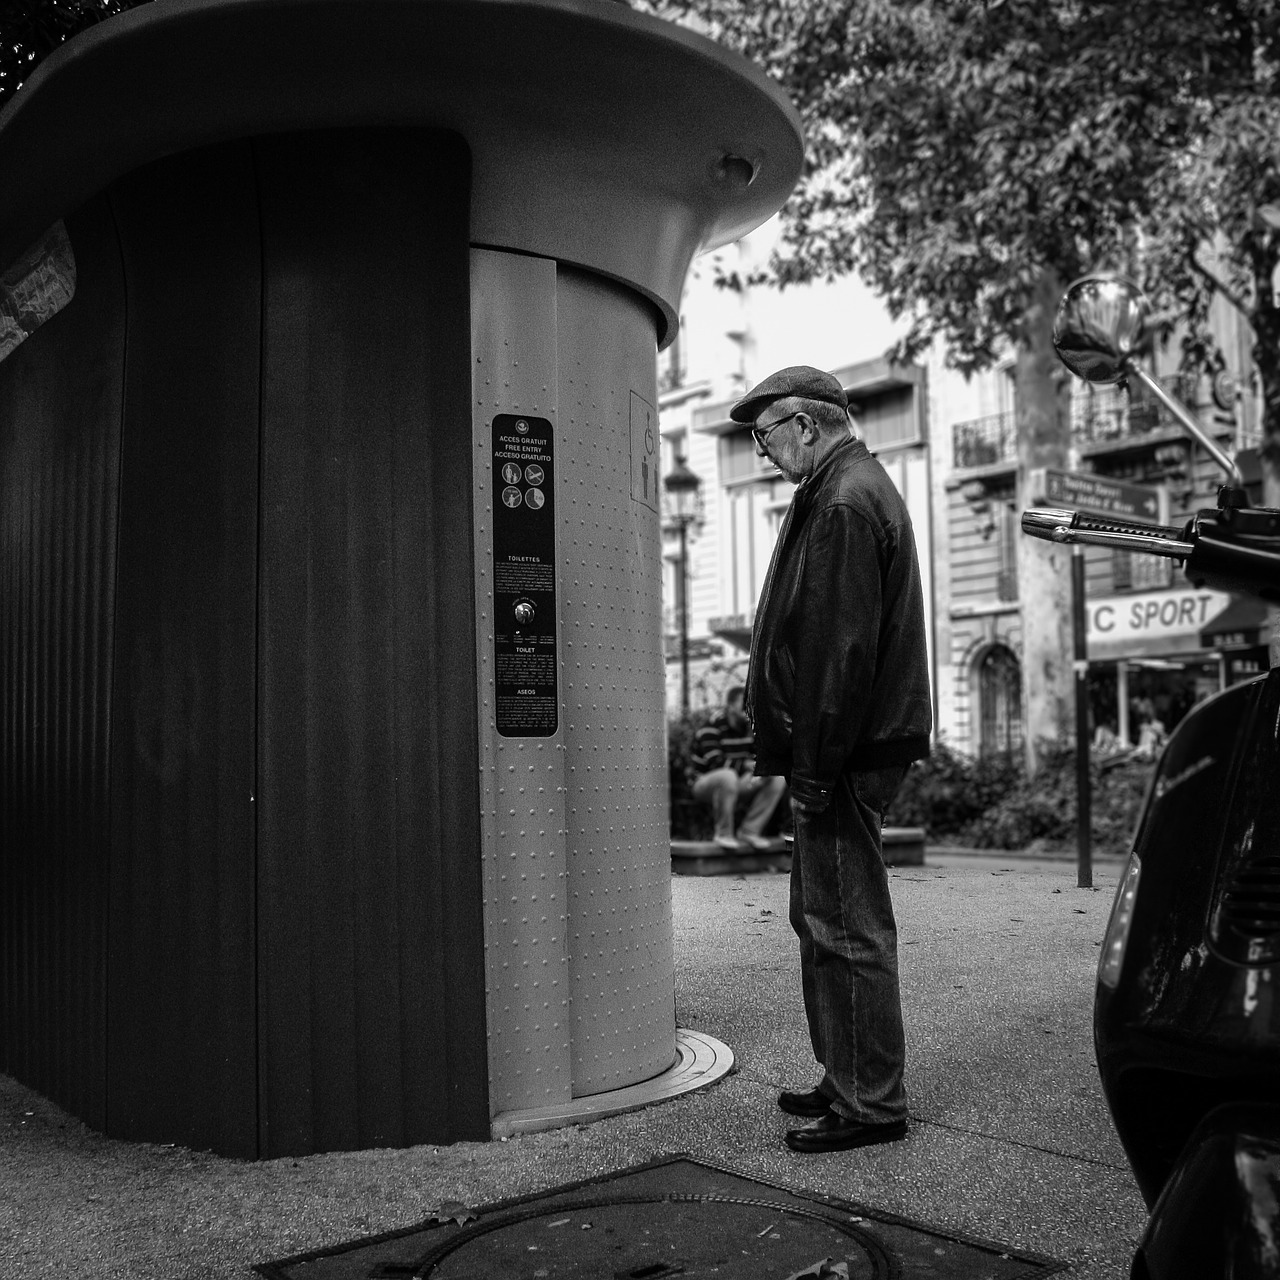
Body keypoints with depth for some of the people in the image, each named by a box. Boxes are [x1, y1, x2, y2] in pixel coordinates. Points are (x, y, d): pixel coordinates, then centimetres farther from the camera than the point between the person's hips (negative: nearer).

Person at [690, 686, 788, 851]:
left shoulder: (749, 727, 5)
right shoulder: (711, 728, -17)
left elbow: (756, 757, 4)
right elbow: (716, 763, -26)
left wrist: (749, 774, -18)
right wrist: (747, 765, -28)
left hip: (739, 782, 7)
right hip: (705, 784, -7)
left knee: (778, 778, -9)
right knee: (728, 776, -42)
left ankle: (749, 831, -7)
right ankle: (723, 834, -23)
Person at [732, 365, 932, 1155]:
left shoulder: (844, 504, -15)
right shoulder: (858, 488, 19)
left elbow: (841, 651, -22)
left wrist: (817, 769, -20)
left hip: (845, 754, -11)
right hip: (857, 749, 11)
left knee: (847, 928, -3)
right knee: (824, 919, 18)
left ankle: (872, 1105, 8)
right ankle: (849, 1081, 29)